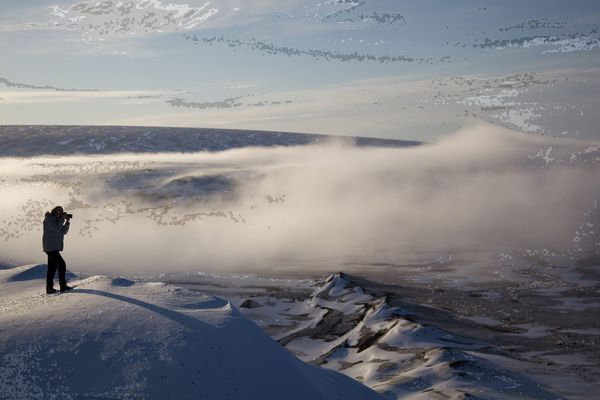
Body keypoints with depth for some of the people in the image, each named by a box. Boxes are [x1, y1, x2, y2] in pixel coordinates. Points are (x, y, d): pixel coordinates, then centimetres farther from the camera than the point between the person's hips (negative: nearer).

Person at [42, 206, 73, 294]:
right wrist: (62, 219, -14)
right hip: (51, 247, -9)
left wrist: (67, 222, 1)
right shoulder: (48, 219, -7)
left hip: (54, 248, 9)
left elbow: (63, 231, 14)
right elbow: (56, 229, -20)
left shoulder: (57, 220, 19)